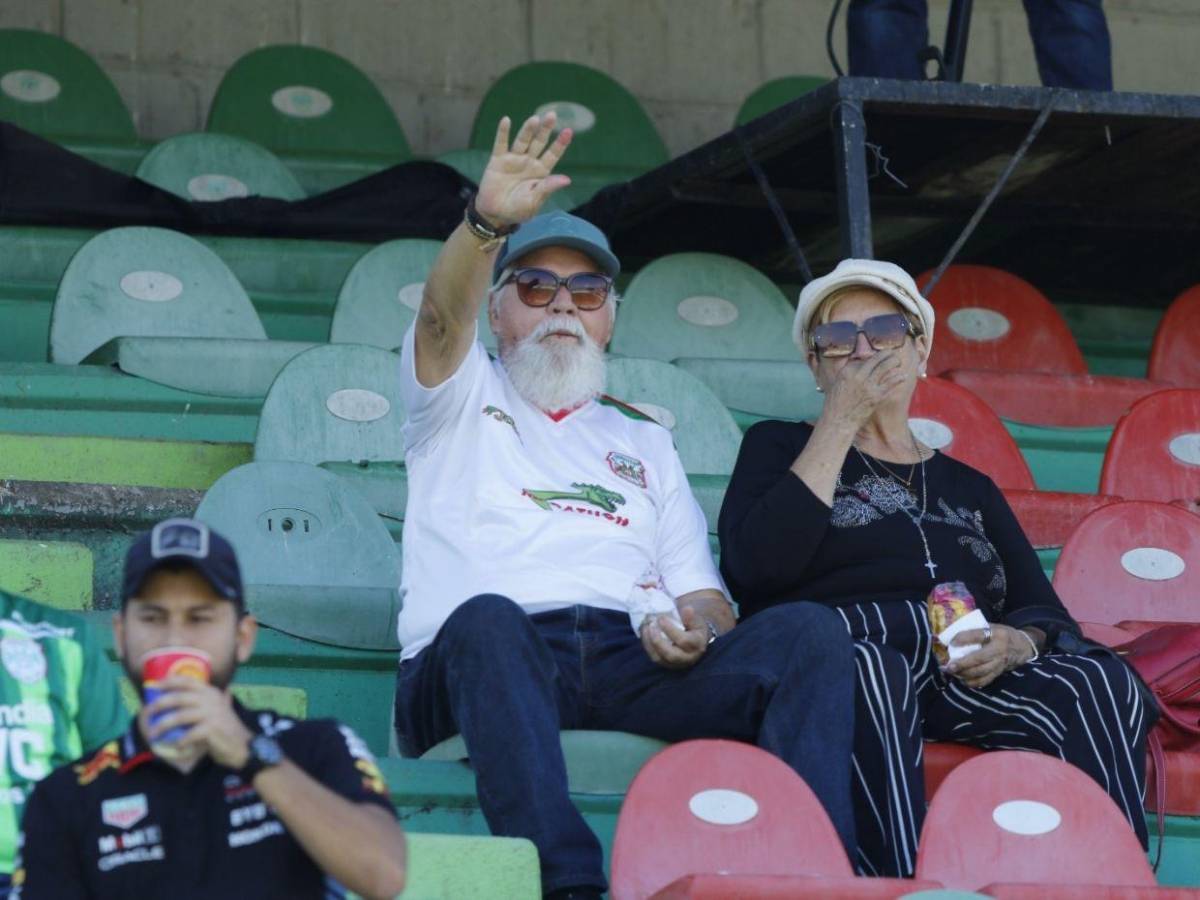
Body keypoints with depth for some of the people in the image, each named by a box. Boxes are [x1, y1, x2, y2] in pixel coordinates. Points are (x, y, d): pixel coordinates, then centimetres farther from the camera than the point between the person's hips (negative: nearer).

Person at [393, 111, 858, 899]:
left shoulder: (645, 442, 33)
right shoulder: (462, 401, 24)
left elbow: (705, 595, 23)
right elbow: (442, 315, 0)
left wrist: (693, 629, -3)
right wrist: (486, 222, -21)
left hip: (631, 658, 4)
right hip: (490, 658, -3)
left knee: (808, 632, -22)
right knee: (486, 619, -41)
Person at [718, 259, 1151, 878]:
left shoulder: (970, 489, 30)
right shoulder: (780, 448, 21)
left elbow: (1048, 614, 20)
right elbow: (757, 569, -1)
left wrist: (1017, 644, -7)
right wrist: (842, 420, 4)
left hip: (962, 676, 3)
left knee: (1103, 682, -29)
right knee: (870, 670, -41)